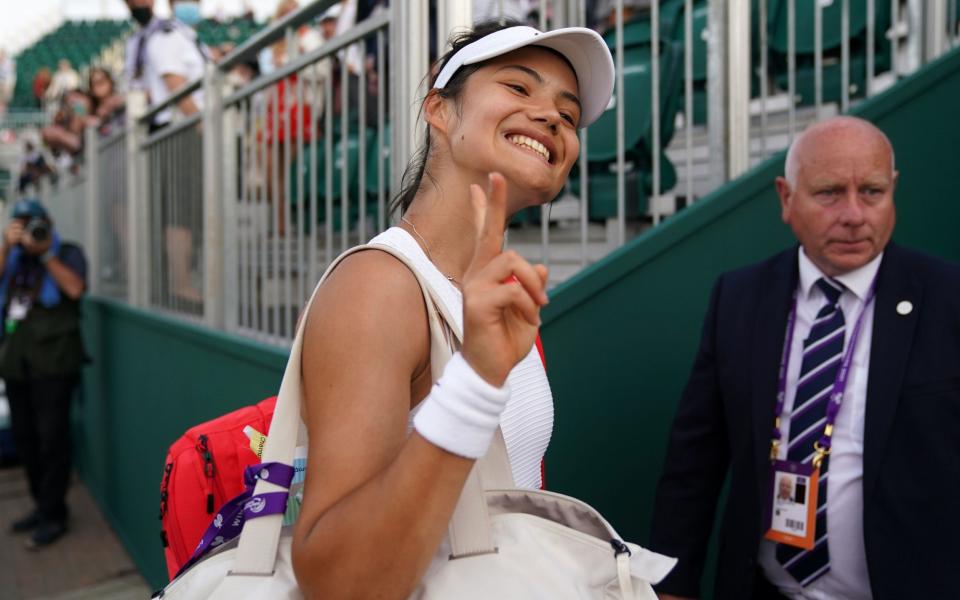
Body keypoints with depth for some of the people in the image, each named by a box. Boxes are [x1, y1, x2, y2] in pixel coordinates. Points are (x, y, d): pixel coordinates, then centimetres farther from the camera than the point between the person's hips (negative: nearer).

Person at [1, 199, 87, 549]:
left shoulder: (67, 254, 3)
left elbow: (75, 289, -15)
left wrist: (45, 252, -11)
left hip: (52, 360, -6)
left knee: (51, 438, -5)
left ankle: (54, 515, 3)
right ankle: (42, 504, 26)